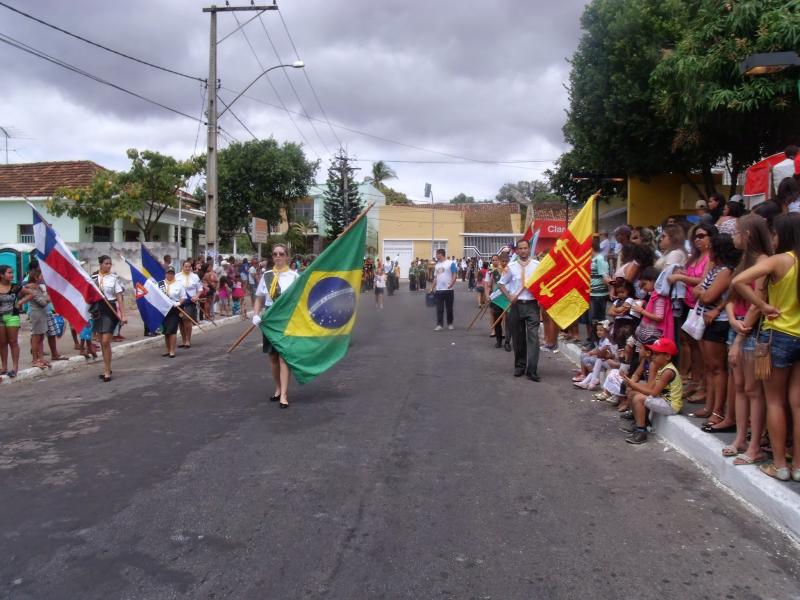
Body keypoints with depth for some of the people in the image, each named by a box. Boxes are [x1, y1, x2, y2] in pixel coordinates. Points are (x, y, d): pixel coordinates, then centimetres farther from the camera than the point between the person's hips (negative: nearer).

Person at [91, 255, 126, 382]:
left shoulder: (114, 278, -3)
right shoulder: (93, 278, 5)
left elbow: (119, 297, -4)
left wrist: (123, 315, -9)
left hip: (110, 310, -4)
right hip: (98, 310, 4)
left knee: (106, 342, -10)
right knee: (102, 342, 11)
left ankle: (106, 371, -3)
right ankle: (107, 368, 25)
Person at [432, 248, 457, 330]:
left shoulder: (450, 263, -5)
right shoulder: (436, 265, 13)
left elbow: (454, 275, -9)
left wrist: (451, 284, -24)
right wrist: (433, 288, 13)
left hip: (448, 290, -4)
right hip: (439, 290, 4)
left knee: (449, 308, 6)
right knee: (439, 309, 1)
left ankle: (450, 324, 20)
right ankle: (439, 324, 3)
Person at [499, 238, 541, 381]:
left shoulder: (537, 265, -2)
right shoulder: (511, 266, 3)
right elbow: (502, 284, 11)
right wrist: (509, 297, -3)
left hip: (532, 305, -2)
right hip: (516, 305, 2)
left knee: (533, 337, -9)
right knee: (518, 337, 10)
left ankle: (532, 370, -7)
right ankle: (519, 366, 24)